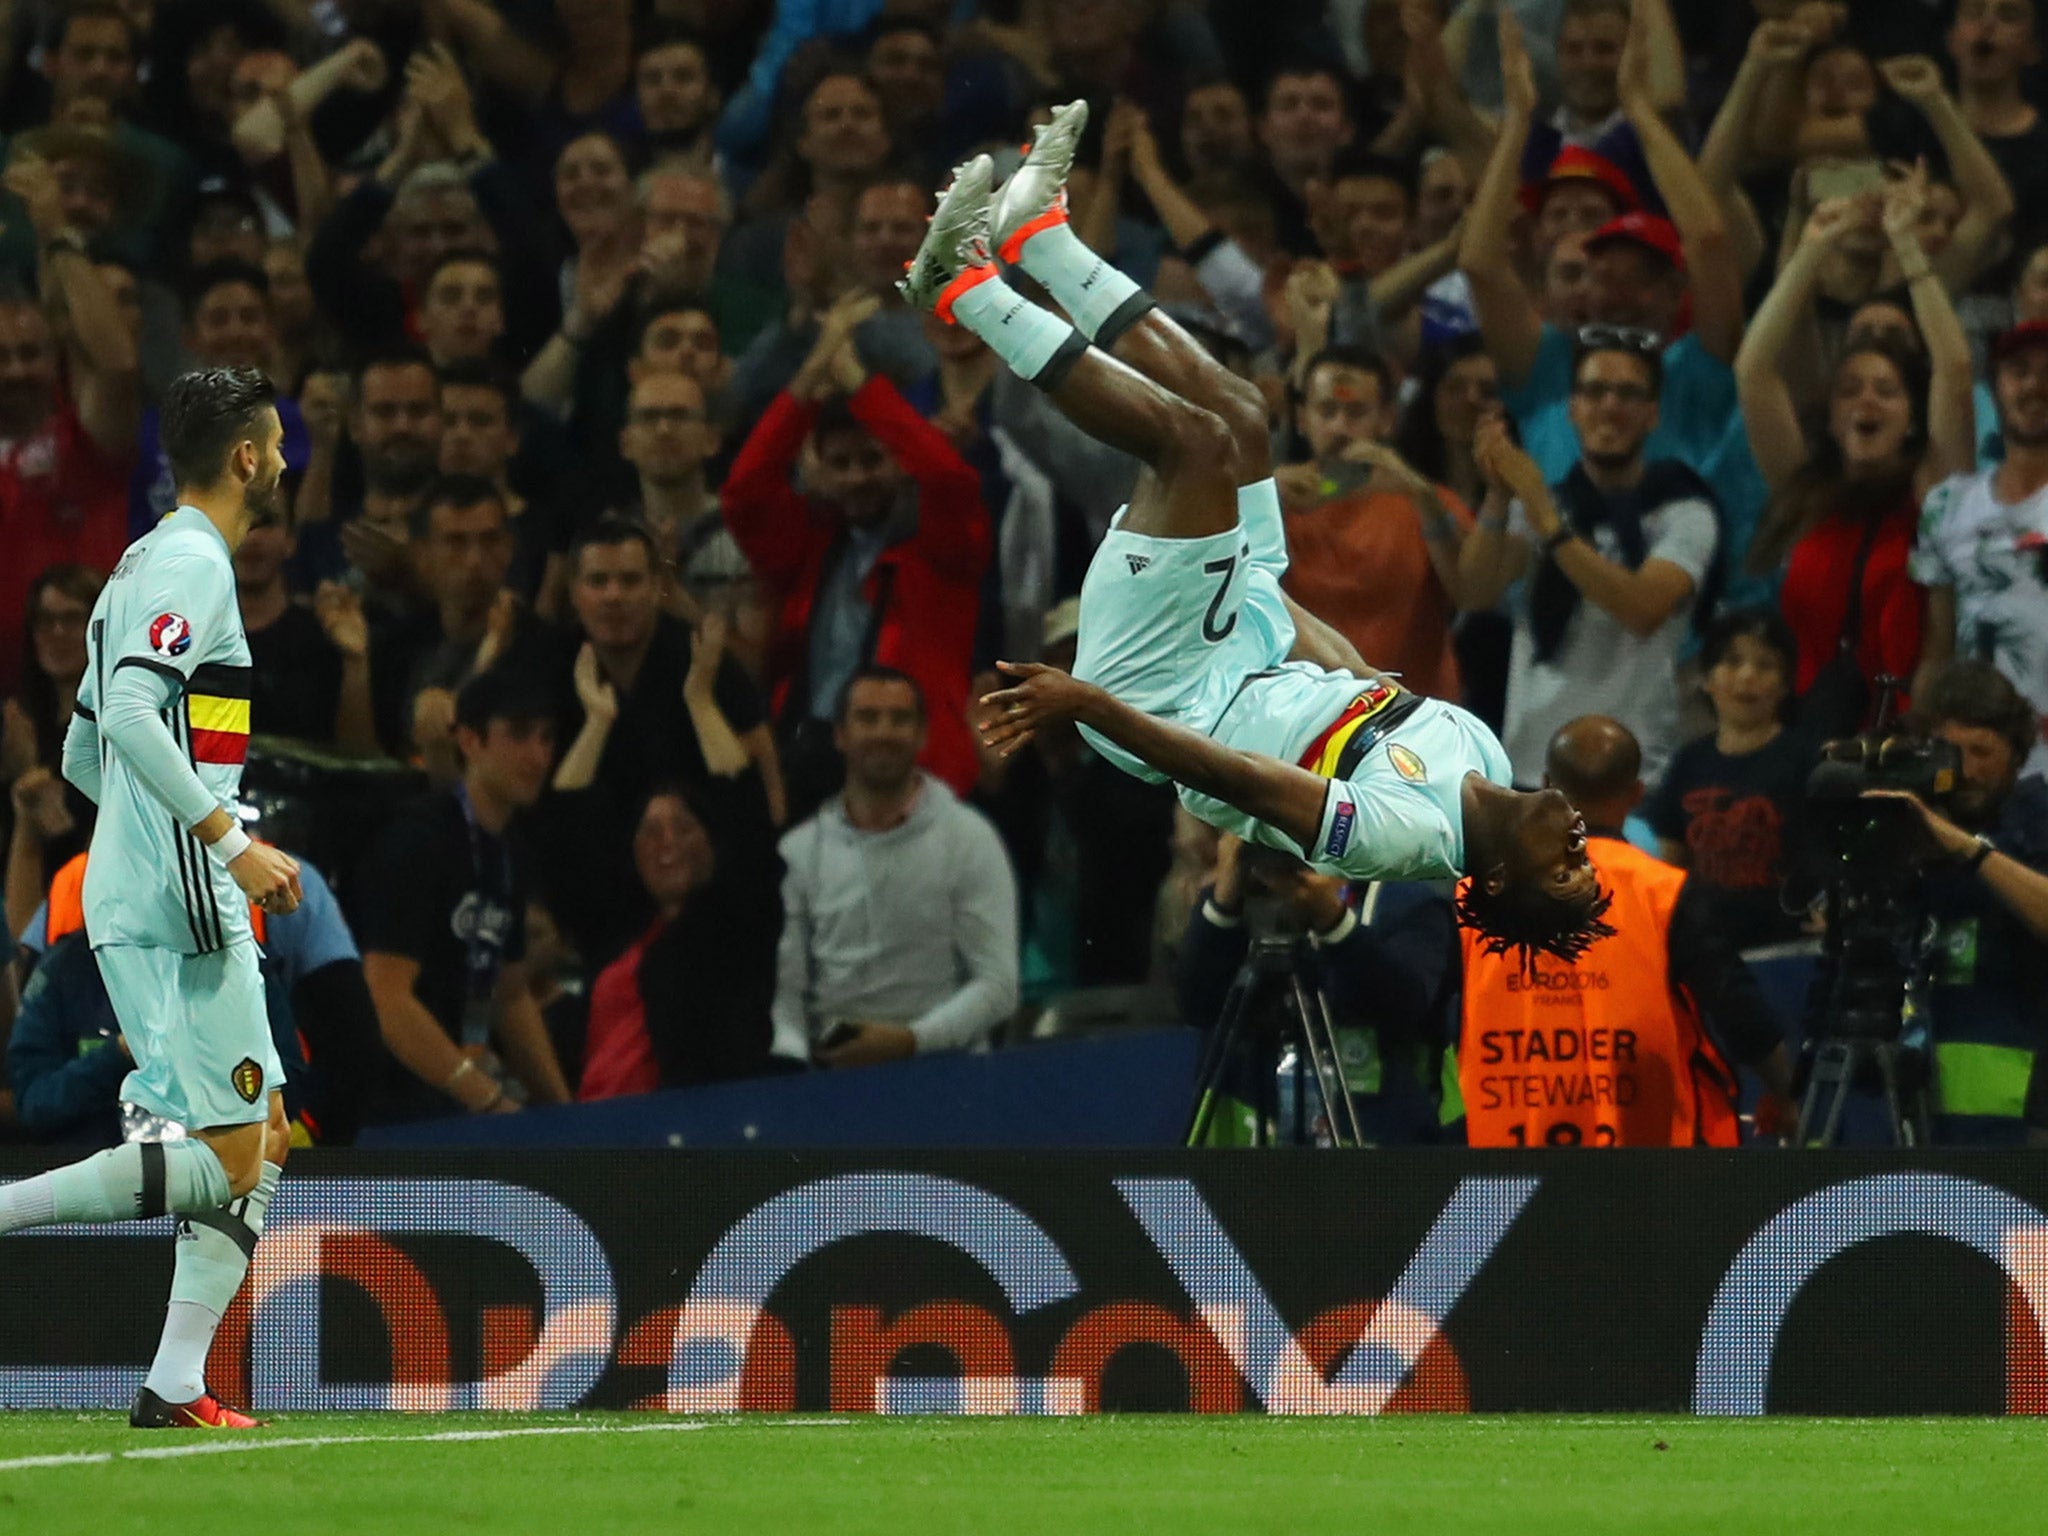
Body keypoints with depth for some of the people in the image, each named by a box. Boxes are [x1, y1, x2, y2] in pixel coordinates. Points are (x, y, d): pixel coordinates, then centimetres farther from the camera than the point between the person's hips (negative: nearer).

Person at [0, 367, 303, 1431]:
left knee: (266, 1136, 10)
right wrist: (230, 840, -23)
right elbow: (129, 712, -24)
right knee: (227, 1162, -11)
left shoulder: (147, 565, 21)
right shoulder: (194, 564, -10)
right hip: (183, 908, -10)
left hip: (130, 901, 10)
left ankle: (175, 1387, 5)